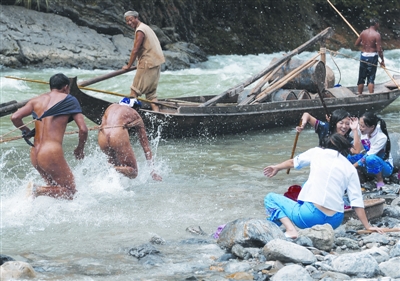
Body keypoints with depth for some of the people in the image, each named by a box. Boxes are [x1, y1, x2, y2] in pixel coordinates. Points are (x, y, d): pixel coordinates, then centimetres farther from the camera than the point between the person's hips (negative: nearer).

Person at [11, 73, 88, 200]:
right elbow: (83, 129, -4)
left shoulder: (36, 100, 12)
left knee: (55, 188, 23)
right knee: (70, 192, 6)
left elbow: (15, 117, 2)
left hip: (34, 154, 6)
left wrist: (27, 132, 20)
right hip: (51, 154, -6)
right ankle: (37, 191, -15)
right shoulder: (69, 100, 1)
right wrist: (80, 150, 14)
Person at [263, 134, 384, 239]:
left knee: (270, 198, 16)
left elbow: (293, 162, 25)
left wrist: (277, 168, 44)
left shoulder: (317, 152, 8)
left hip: (310, 217, -5)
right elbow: (357, 201, 5)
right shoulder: (351, 169, 11)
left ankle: (290, 229, -9)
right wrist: (368, 226, 10)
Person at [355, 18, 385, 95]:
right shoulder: (376, 34, -13)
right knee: (371, 78, 0)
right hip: (372, 57, -4)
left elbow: (356, 44, 7)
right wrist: (382, 60, -4)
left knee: (361, 78, 13)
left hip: (363, 56, 4)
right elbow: (379, 50, -15)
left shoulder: (363, 32, 1)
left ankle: (359, 95, 21)